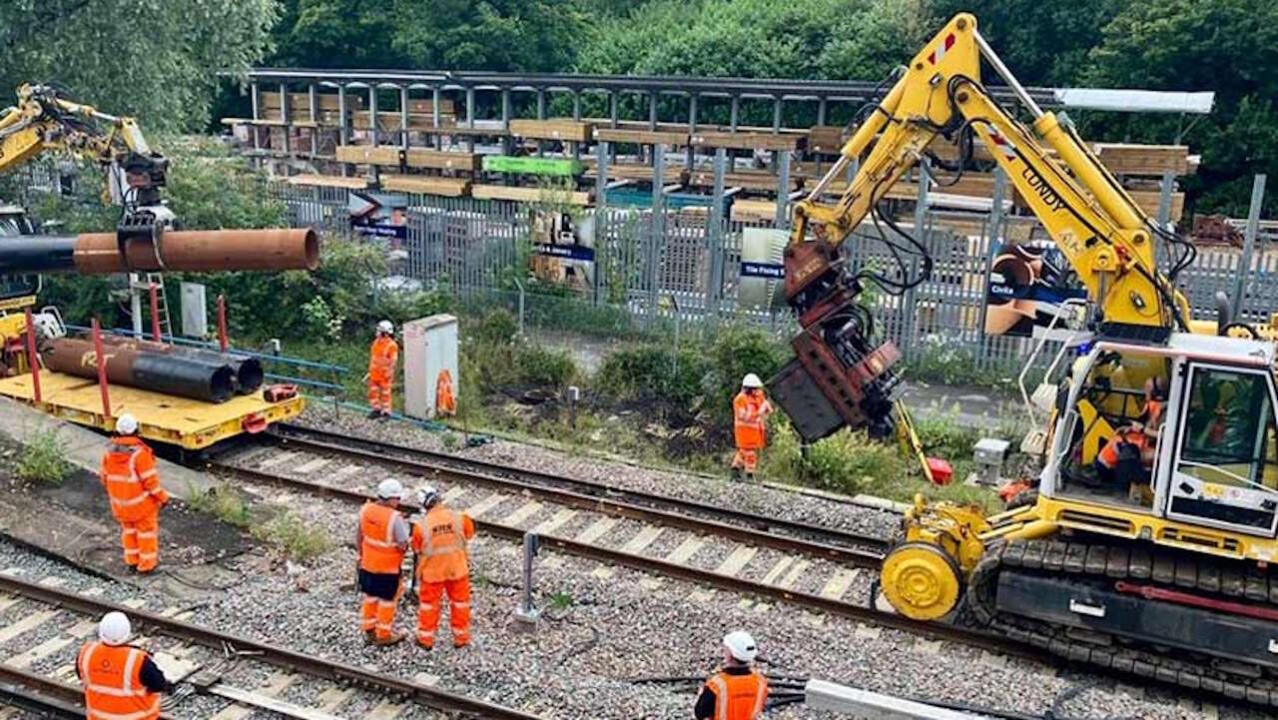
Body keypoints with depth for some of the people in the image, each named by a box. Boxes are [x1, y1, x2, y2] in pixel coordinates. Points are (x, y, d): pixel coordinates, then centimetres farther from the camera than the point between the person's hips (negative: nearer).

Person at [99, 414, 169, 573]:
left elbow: (105, 476, 4)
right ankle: (147, 563, 19)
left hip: (120, 501, 5)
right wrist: (163, 497, -10)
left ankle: (132, 560, 33)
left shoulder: (109, 451, -8)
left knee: (128, 528, 24)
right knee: (146, 530, 11)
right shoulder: (139, 453, -27)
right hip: (141, 501, -5)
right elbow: (150, 480, -23)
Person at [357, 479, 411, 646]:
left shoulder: (365, 510, -8)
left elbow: (359, 536, 5)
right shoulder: (395, 518, -28)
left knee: (370, 597, 21)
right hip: (389, 568, -6)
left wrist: (362, 554, 18)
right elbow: (403, 546, -22)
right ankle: (384, 635, 24)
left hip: (367, 564, 6)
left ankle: (369, 630, 35)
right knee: (387, 600, 12)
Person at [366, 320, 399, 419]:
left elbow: (393, 361, -17)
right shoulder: (376, 342, 8)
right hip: (374, 373, 8)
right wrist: (370, 370, 18)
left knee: (385, 393, 1)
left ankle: (386, 412, 9)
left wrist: (389, 373, -20)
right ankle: (376, 409, 27)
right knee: (373, 392, 13)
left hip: (384, 374, -8)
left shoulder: (391, 345, -15)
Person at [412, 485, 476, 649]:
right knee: (460, 602, 16)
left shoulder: (421, 525, -17)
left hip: (432, 571, -1)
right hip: (457, 568, 1)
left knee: (429, 604, 16)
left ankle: (426, 639, 26)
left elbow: (417, 549, -2)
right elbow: (469, 533, 5)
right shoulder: (459, 518, -14)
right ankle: (461, 637, 25)